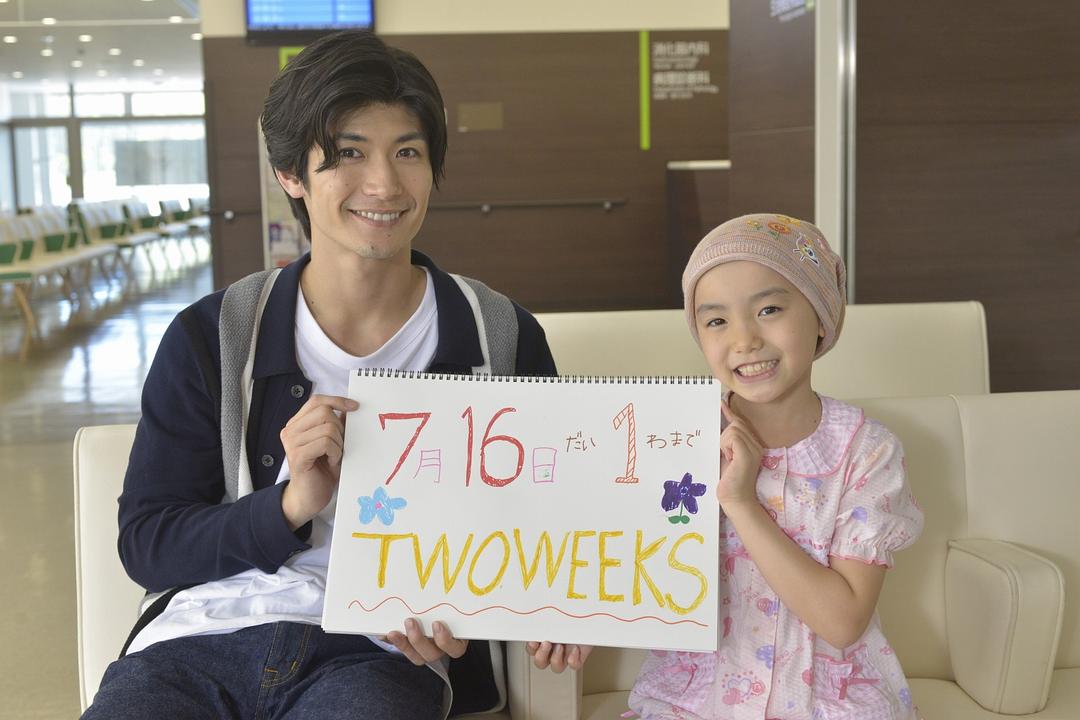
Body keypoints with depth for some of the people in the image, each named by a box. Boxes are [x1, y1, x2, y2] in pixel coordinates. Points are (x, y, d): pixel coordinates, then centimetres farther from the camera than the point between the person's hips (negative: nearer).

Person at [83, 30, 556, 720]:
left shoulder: (503, 339, 7)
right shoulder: (211, 340, 6)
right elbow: (146, 545, 6)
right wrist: (291, 505, -13)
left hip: (382, 652, -1)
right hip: (203, 632, 1)